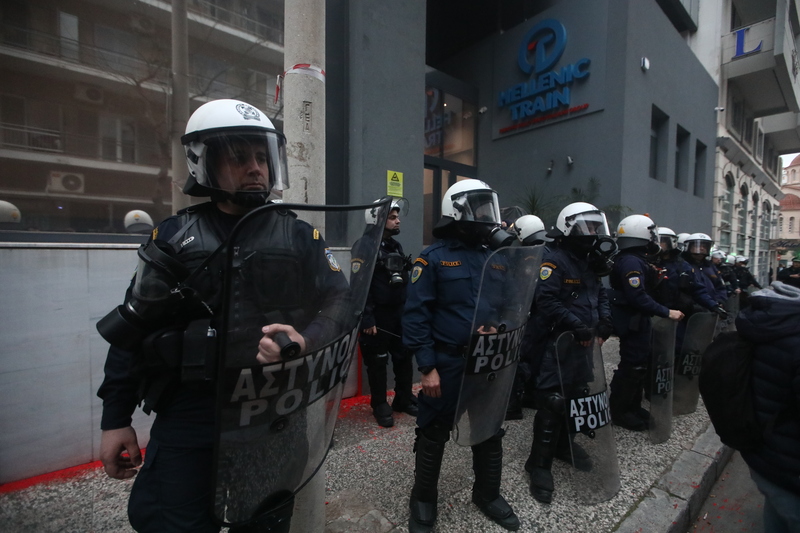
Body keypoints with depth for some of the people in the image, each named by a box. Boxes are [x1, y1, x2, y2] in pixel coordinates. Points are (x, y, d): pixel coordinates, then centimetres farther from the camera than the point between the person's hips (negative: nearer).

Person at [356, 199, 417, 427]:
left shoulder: (396, 246, 14)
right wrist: (366, 319, -23)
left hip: (398, 314, 8)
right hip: (377, 316, -7)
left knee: (405, 358, 14)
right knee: (377, 363, 6)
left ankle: (404, 400, 32)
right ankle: (380, 406, 24)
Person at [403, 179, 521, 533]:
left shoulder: (494, 258, 6)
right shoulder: (434, 257, -11)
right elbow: (416, 315, -15)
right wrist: (427, 366, -16)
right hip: (447, 364, -5)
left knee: (490, 432, 21)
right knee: (433, 435, 13)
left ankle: (488, 494, 46)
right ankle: (423, 499, 38)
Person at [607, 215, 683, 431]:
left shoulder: (636, 260, 13)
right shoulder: (631, 262, -22)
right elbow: (638, 298, -28)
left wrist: (653, 278, 4)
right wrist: (666, 312, -23)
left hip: (638, 320, 11)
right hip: (632, 322, -11)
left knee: (640, 364, 18)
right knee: (632, 366, -3)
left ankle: (633, 407, 31)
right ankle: (619, 411, 9)